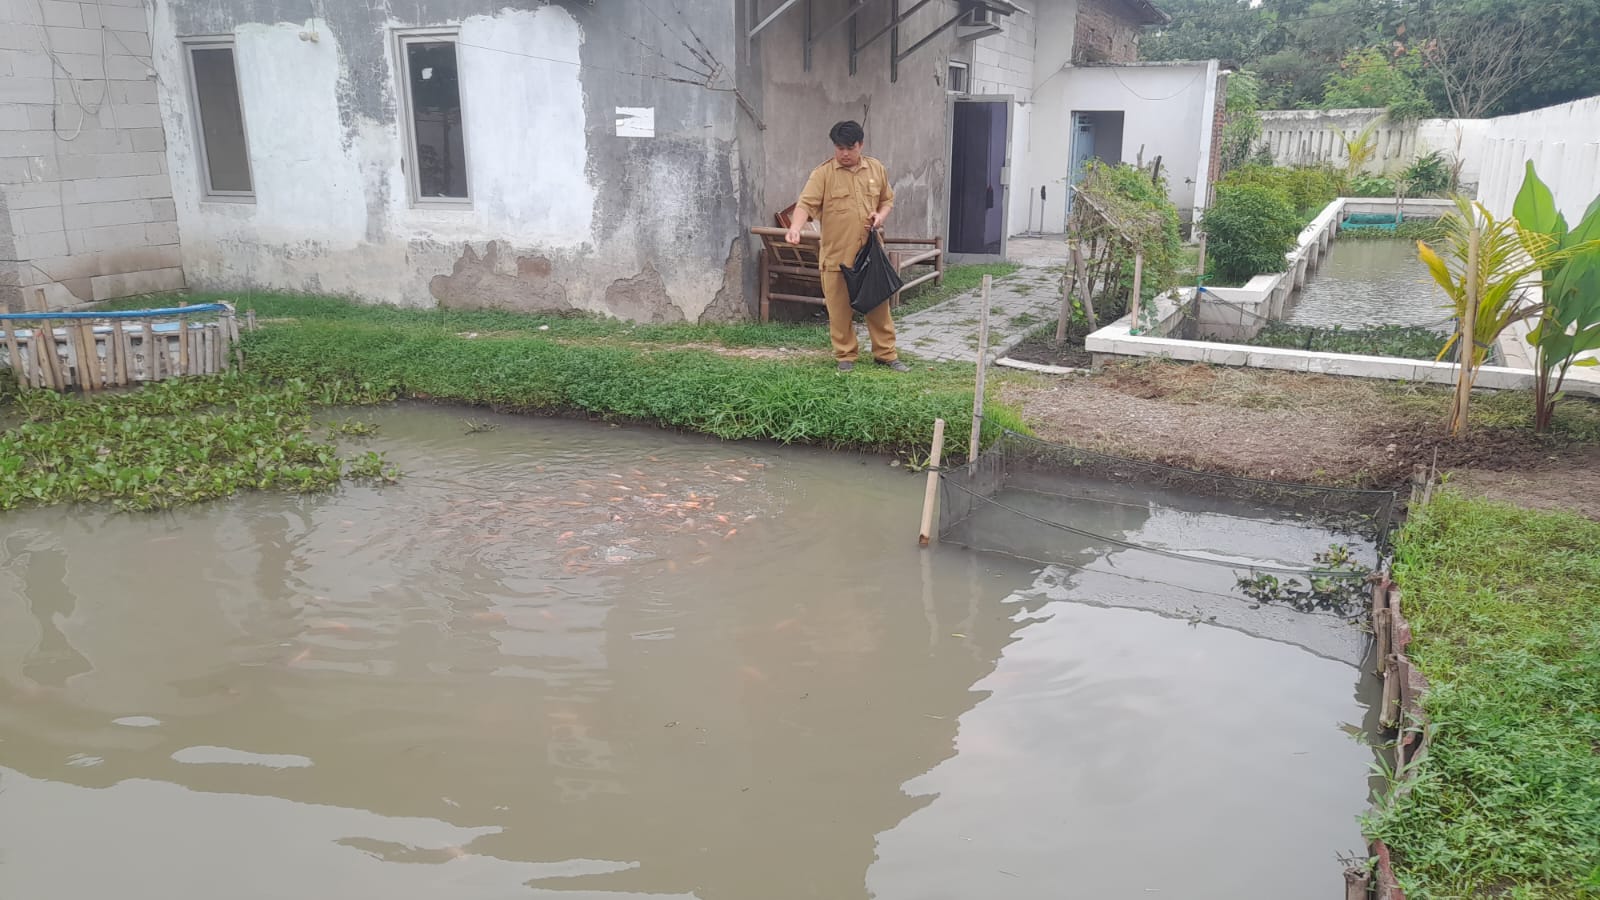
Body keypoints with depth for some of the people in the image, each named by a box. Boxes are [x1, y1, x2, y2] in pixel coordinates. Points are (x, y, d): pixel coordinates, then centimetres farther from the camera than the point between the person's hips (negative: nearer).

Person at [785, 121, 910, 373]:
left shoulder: (877, 169, 7)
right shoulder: (823, 174, -6)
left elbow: (888, 199, 19)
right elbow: (806, 203, -16)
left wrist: (881, 215, -3)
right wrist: (795, 227, -35)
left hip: (870, 253, 3)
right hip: (836, 255, -3)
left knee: (878, 305, 9)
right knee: (840, 310, 4)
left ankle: (886, 354, 20)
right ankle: (845, 357, 17)